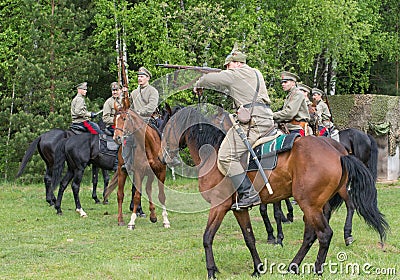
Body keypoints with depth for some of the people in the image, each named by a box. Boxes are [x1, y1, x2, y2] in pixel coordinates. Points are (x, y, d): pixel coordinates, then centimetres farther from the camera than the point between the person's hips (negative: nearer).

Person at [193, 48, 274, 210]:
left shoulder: (234, 75, 2)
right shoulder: (257, 74, 26)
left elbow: (209, 79, 11)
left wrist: (198, 86, 30)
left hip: (253, 121, -9)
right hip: (268, 119, 9)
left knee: (227, 156, -12)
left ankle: (248, 193, -19)